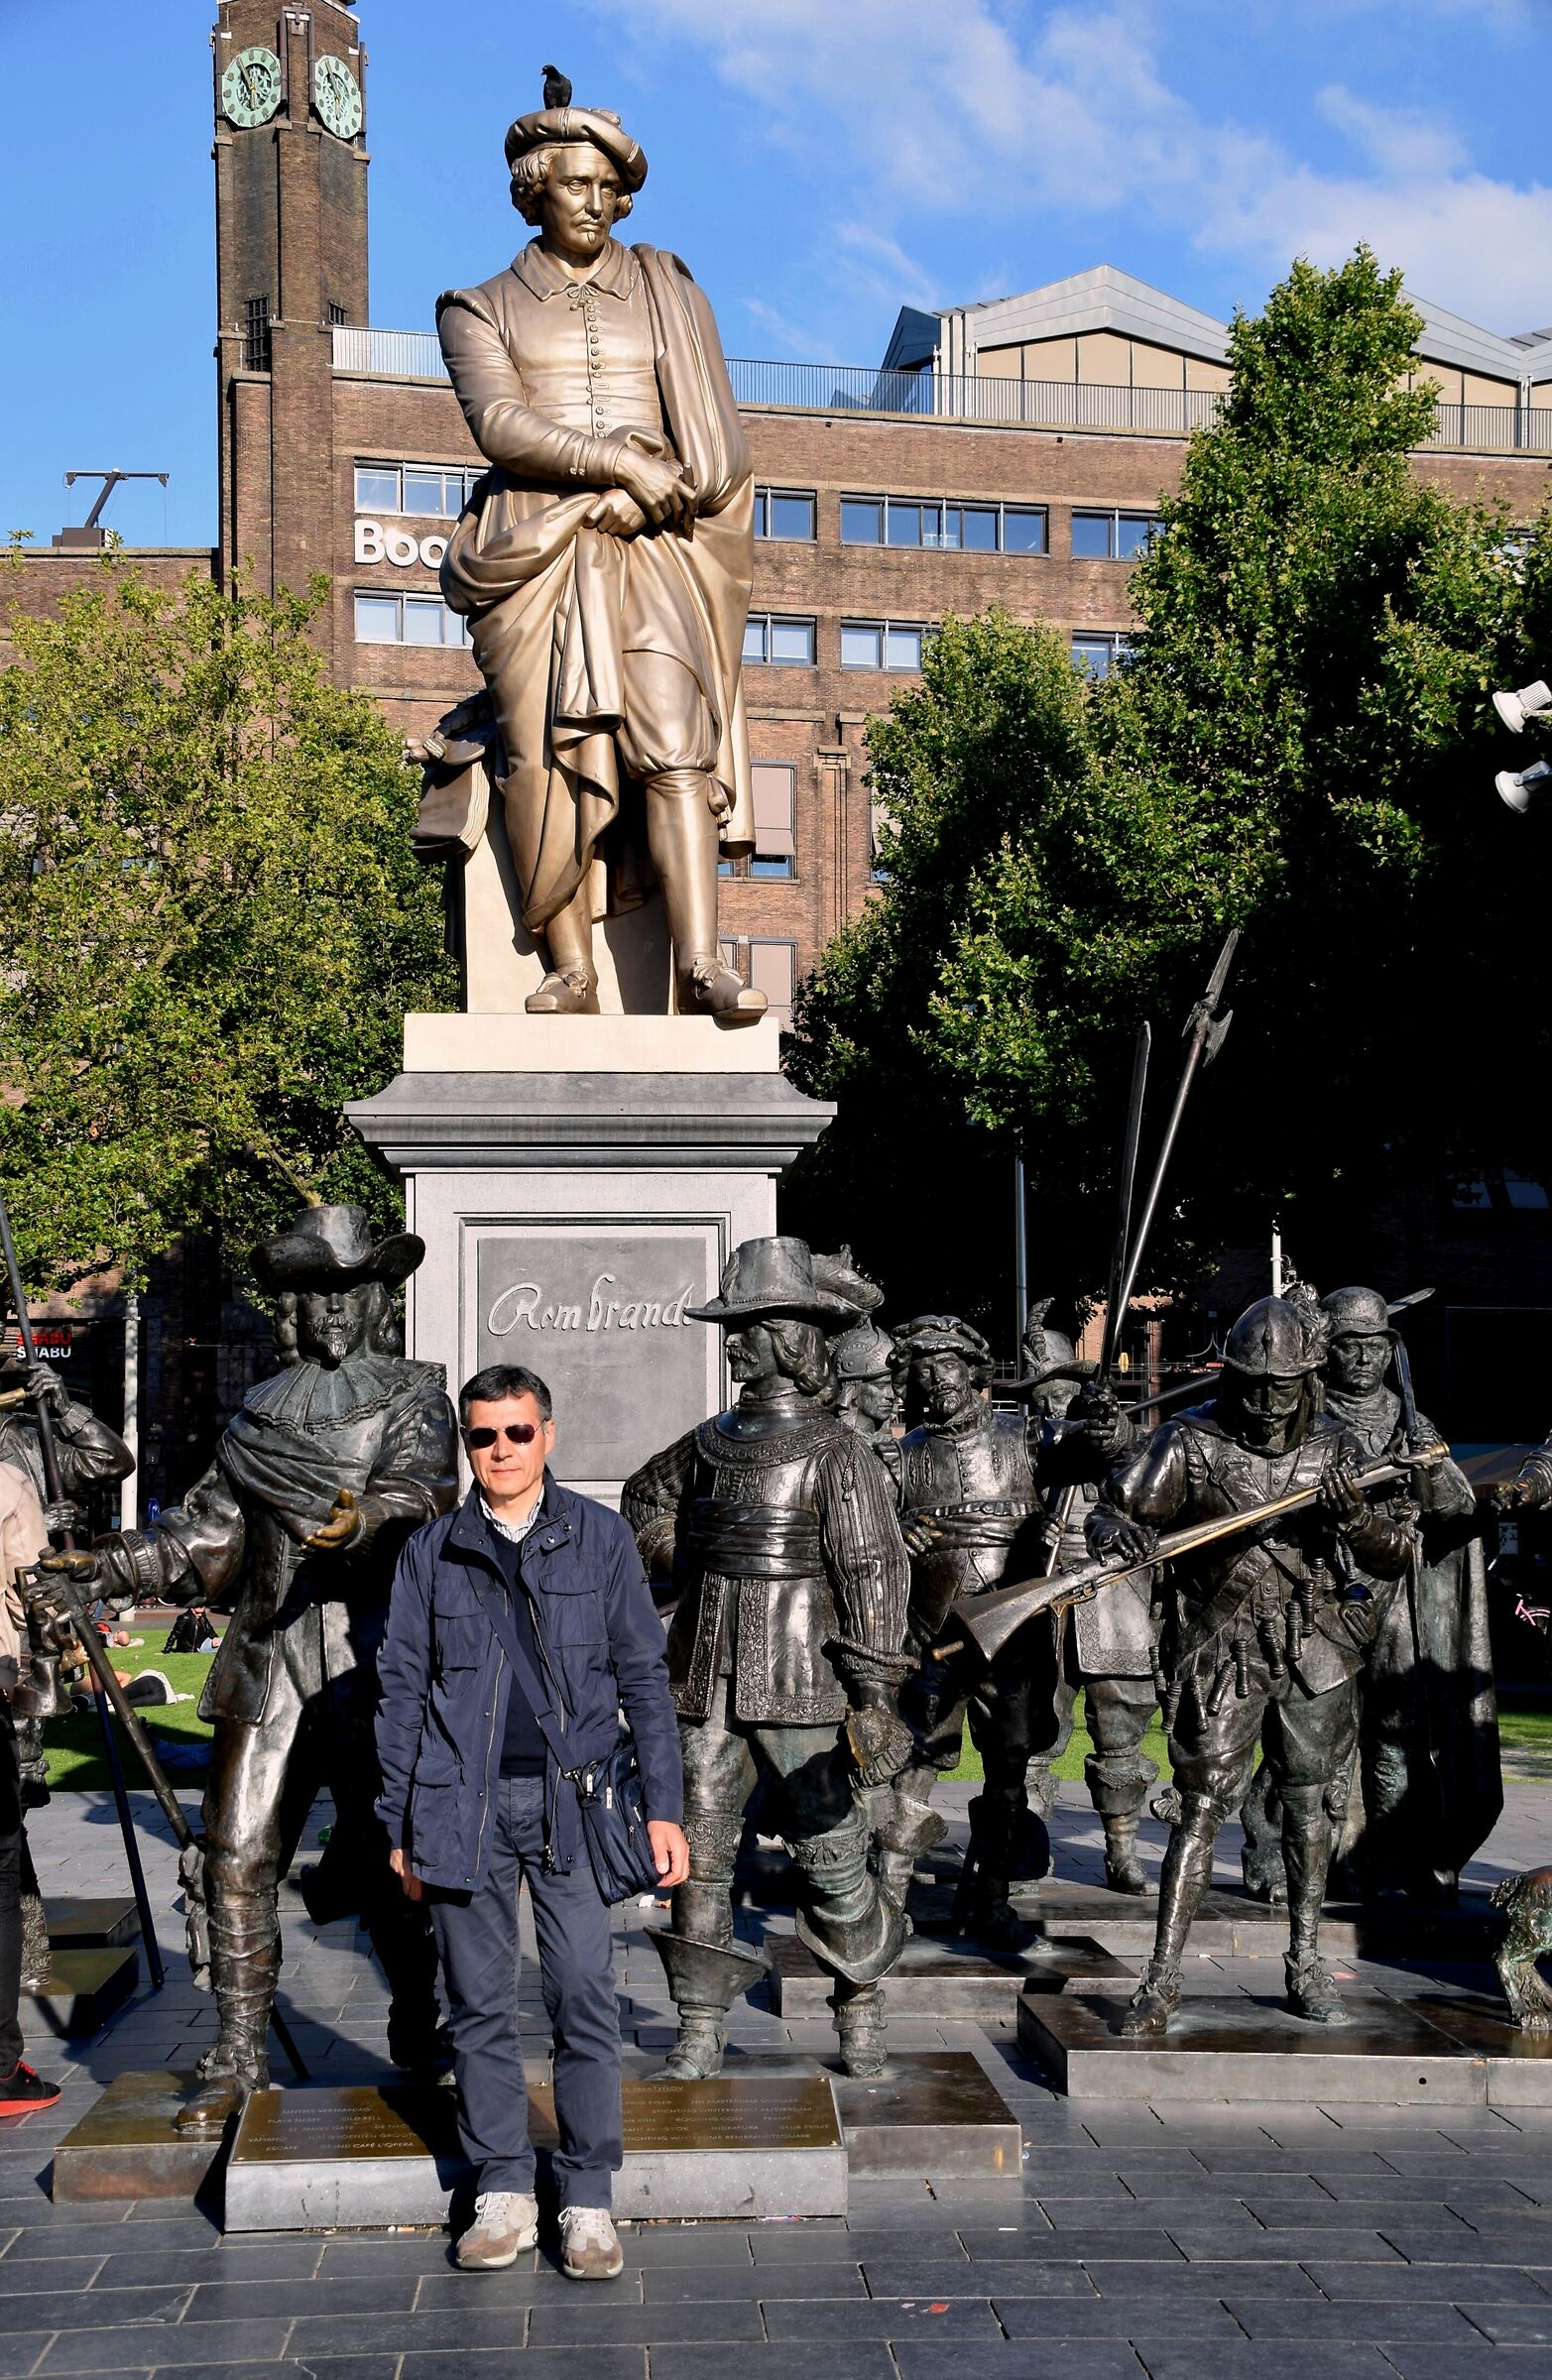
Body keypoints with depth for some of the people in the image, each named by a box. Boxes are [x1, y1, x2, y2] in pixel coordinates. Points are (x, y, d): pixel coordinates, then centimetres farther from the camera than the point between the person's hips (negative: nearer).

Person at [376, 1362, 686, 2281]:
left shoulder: (600, 1536, 5)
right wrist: (400, 1825, 9)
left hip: (570, 1799, -1)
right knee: (482, 2006, 7)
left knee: (587, 1999, -4)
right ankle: (504, 2192, 18)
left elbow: (643, 1675, 6)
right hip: (466, 1803, 1)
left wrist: (665, 1808, 1)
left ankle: (588, 2201, 7)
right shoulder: (434, 1550, 8)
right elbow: (403, 1688, 12)